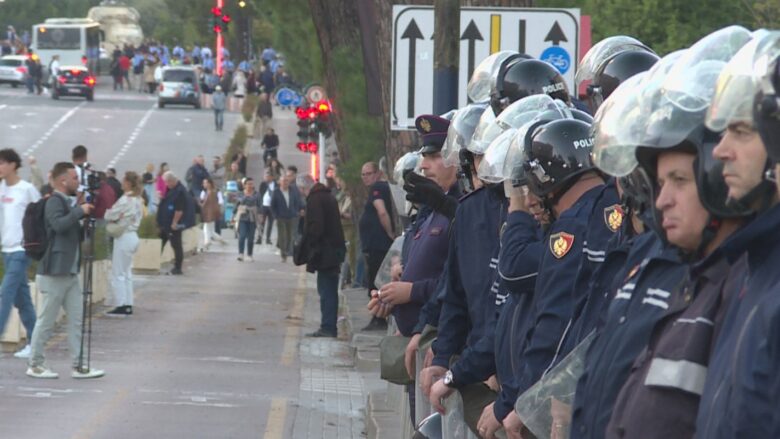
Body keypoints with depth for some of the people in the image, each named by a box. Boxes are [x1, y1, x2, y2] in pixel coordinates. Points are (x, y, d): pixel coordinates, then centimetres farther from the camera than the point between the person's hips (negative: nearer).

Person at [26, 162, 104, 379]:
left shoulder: (66, 202, 17)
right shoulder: (54, 202, -11)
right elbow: (59, 224, -30)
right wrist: (80, 211, -22)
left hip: (70, 272, 9)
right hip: (54, 273, -9)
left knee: (77, 320, 7)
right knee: (46, 321, 0)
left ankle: (78, 366, 9)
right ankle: (35, 364, 9)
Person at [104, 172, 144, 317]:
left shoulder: (125, 200, -20)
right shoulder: (138, 199, 8)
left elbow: (109, 216, -17)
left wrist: (109, 211, 5)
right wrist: (118, 218, 0)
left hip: (124, 237, -9)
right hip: (133, 235, 9)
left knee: (118, 274, -2)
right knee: (127, 273, 15)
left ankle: (120, 306, -2)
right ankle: (128, 305, 16)